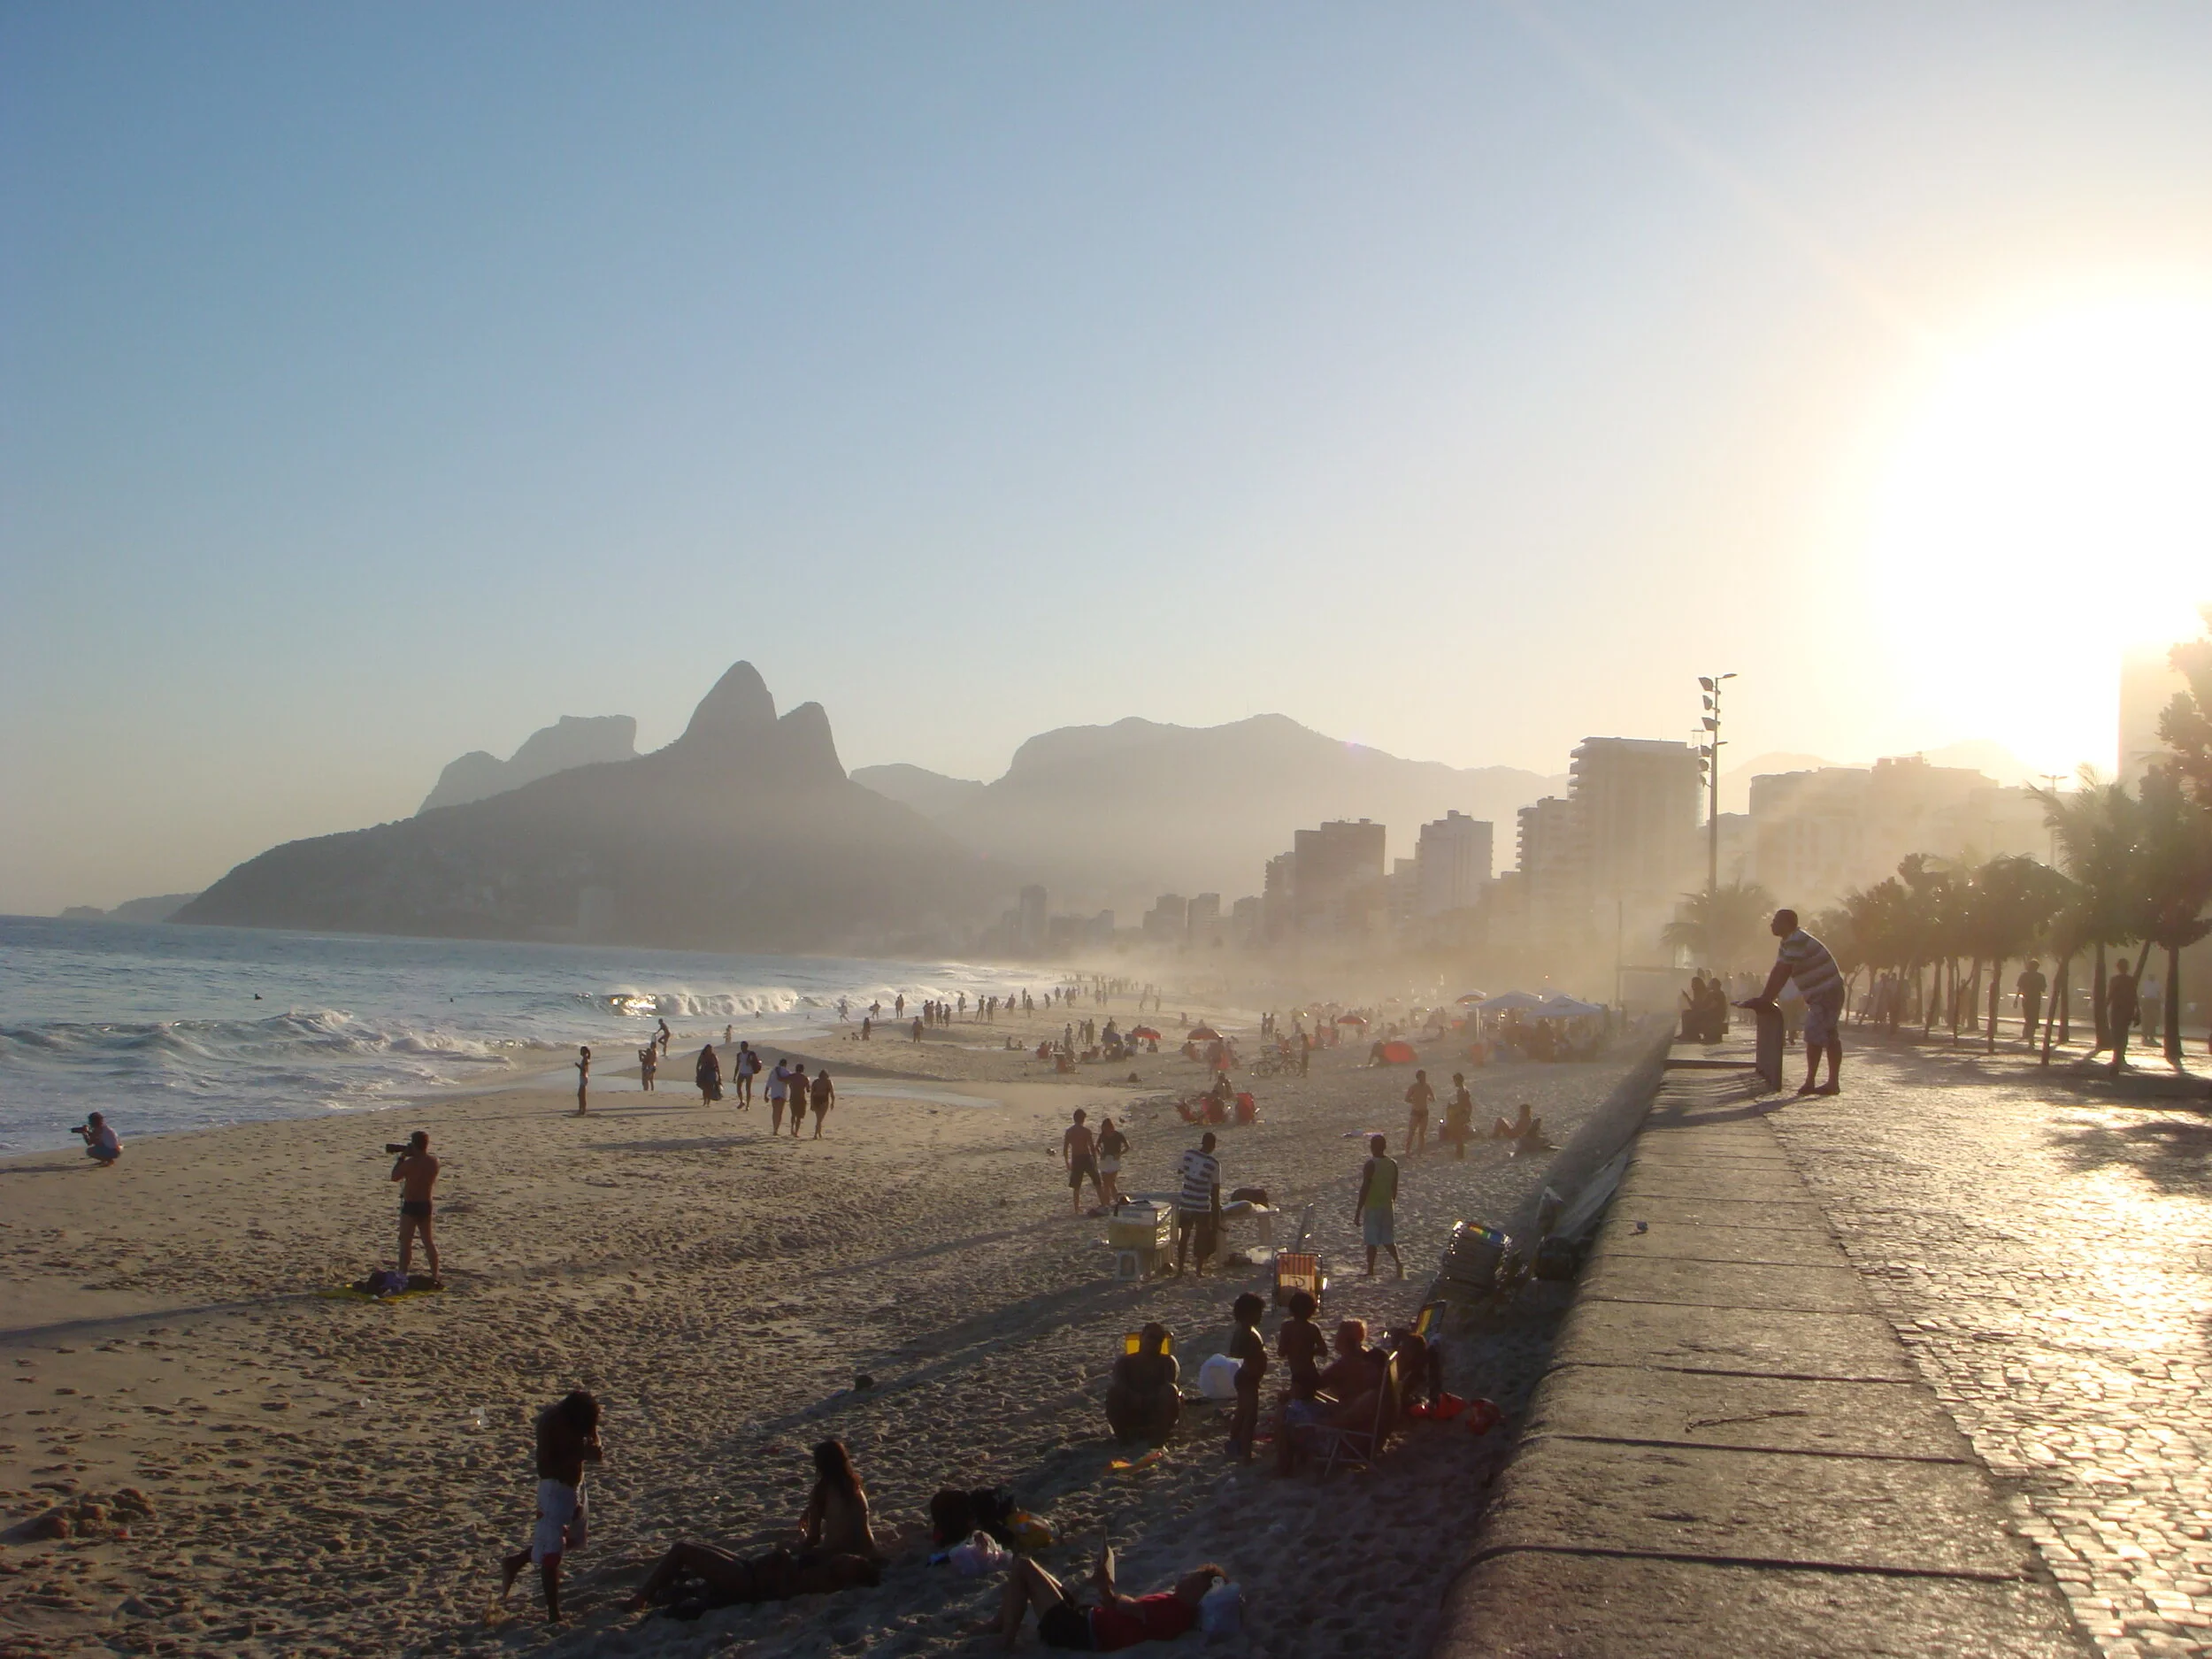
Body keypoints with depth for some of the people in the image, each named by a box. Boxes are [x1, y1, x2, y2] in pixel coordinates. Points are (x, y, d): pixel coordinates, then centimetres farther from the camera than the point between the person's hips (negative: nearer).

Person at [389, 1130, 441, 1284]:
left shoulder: (410, 1163, -19)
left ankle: (402, 1276, -2)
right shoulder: (434, 1162, 0)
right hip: (426, 1205, 6)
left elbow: (394, 1177, -8)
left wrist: (401, 1157, 0)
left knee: (405, 1242, -1)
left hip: (410, 1206, -6)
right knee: (429, 1241, 14)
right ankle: (435, 1276, 17)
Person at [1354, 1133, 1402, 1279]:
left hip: (1372, 1207, -5)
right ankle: (1398, 1262, 0)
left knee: (1371, 1241, 3)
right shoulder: (1393, 1165, 2)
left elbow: (1365, 1189, -18)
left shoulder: (1370, 1165, -16)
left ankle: (1371, 1272, 8)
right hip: (1387, 1207, 5)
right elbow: (1394, 1189, 9)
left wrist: (1357, 1212, -13)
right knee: (1387, 1238, 17)